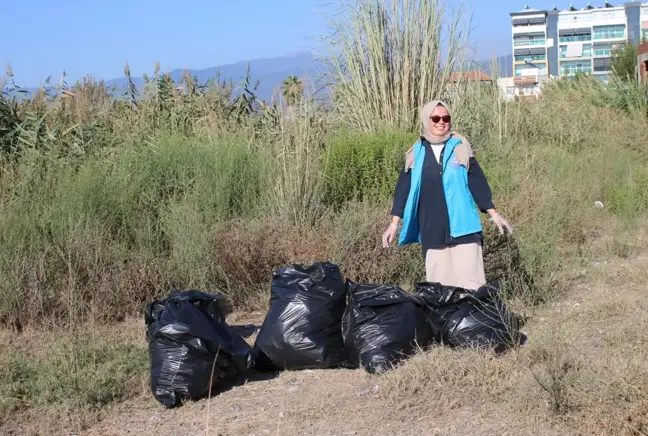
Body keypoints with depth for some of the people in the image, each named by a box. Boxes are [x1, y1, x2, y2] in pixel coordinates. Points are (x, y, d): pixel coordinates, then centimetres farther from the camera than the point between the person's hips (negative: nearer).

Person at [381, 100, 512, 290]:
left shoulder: (461, 148, 3)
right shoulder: (416, 153, 6)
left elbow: (477, 181, 5)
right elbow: (404, 188, 9)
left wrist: (493, 213, 4)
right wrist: (394, 224, 6)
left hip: (462, 226, -2)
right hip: (431, 229, 2)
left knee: (470, 281, -6)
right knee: (438, 282, 6)